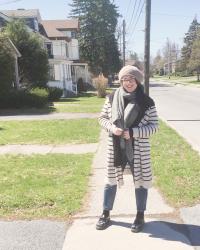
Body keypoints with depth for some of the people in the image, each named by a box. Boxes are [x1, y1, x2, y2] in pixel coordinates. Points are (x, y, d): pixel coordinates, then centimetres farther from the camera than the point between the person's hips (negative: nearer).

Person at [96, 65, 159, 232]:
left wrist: (133, 132, -19)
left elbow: (154, 125, -6)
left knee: (140, 181, 10)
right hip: (116, 148, 2)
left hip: (138, 149, -1)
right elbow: (102, 118, 6)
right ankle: (106, 214, 31)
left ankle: (140, 216, 30)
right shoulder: (112, 98, -3)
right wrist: (111, 127, -15)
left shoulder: (147, 102, -8)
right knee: (111, 180, 12)